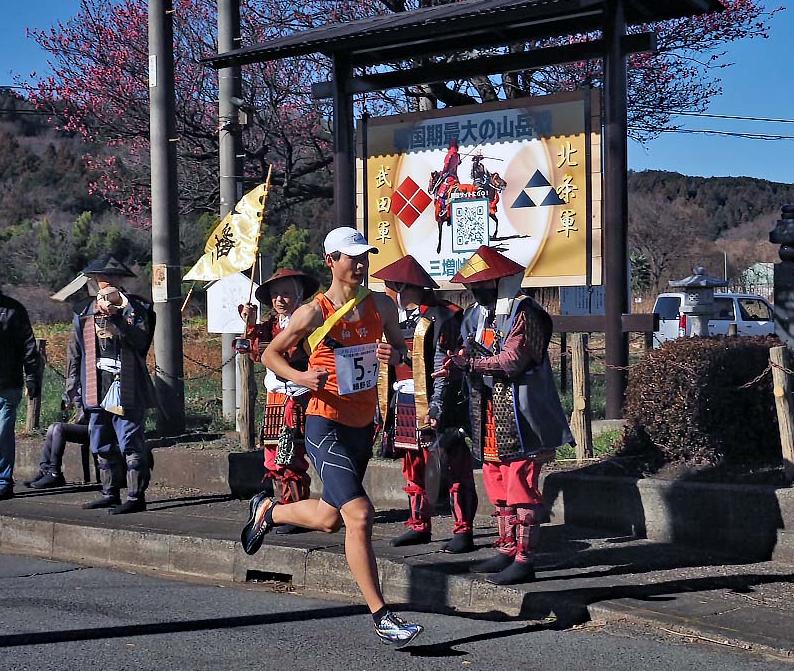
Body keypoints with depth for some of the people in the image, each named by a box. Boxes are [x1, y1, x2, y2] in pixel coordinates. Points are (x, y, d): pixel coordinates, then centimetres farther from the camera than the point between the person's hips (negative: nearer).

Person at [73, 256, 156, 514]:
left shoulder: (135, 307, -1)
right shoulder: (86, 312, 14)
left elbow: (140, 340, -14)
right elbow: (82, 349, 15)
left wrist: (116, 318, -20)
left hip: (126, 388, -6)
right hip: (97, 389, 6)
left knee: (130, 444, -8)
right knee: (102, 446, 12)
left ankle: (136, 496, -5)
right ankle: (110, 493, 21)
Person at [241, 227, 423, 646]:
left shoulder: (381, 306, 3)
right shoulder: (313, 314, -12)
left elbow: (400, 346, 16)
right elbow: (271, 354, -1)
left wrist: (394, 356, -9)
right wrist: (299, 376, -20)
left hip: (363, 426, 7)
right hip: (326, 426, -7)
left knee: (329, 518, 19)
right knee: (359, 515, -18)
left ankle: (267, 510, 49)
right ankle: (381, 616, -11)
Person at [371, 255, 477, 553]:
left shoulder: (438, 319, -11)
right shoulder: (398, 319, 14)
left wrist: (437, 408, -21)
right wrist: (388, 408, 16)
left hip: (430, 407, -8)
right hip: (404, 406, 8)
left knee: (453, 468, -5)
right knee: (413, 469, 14)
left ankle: (463, 531, -3)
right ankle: (419, 525, 23)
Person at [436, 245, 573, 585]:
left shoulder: (523, 314, -11)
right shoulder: (477, 314, 15)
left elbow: (513, 360, -22)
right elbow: (470, 353, 15)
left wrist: (468, 362, -21)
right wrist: (456, 363, -7)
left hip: (517, 416, -9)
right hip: (488, 418, 9)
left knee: (521, 485, -7)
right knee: (496, 482, 13)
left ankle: (524, 559, -4)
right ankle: (506, 550, 22)